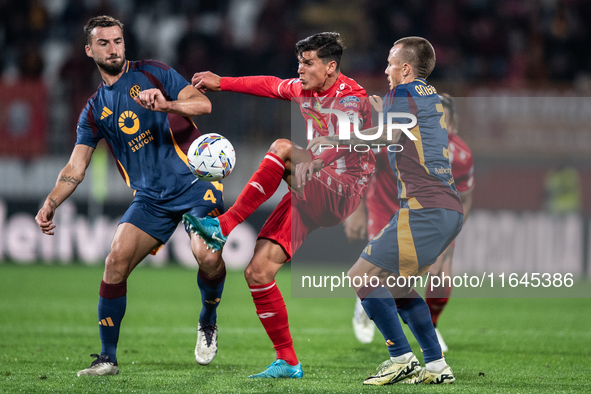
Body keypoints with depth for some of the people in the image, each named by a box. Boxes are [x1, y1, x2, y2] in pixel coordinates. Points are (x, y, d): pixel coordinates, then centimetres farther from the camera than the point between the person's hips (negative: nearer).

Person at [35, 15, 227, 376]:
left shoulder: (152, 73, 3)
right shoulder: (95, 110, 13)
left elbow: (203, 104, -8)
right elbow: (76, 167, 10)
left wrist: (165, 105, -27)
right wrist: (51, 204, -6)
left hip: (195, 181, -3)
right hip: (150, 197, 3)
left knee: (208, 257, -23)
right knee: (116, 260, -14)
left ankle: (208, 323, 9)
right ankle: (108, 358, -3)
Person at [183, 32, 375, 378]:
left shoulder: (352, 97, -12)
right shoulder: (304, 89, 12)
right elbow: (270, 85, 31)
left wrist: (311, 164, -40)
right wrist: (221, 83, 31)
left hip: (341, 192, -8)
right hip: (310, 196, 8)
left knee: (281, 148, -29)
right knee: (257, 272, -4)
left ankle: (226, 226, -26)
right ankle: (288, 362, 3)